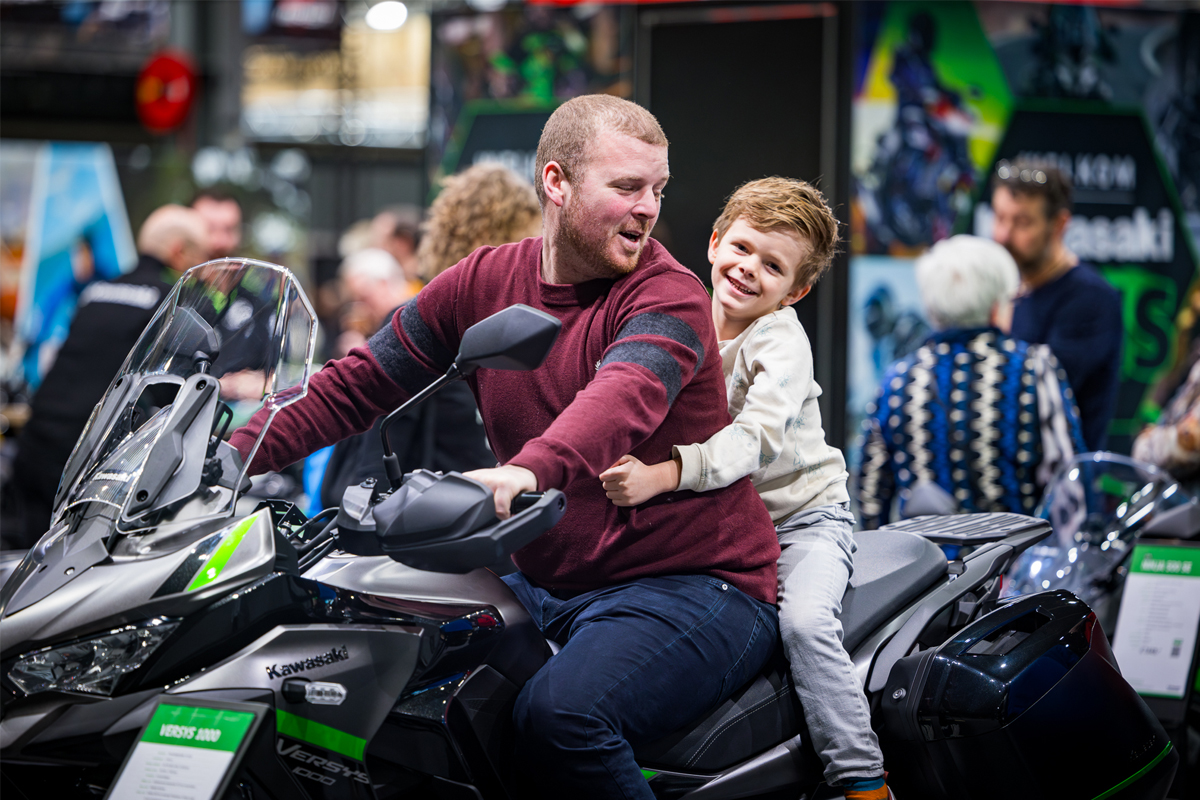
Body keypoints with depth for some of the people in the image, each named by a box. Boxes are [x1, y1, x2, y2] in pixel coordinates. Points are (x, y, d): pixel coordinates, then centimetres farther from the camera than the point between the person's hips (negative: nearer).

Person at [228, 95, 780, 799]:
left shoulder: (670, 295, -12)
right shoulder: (482, 282, 6)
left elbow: (626, 395, -34)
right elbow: (354, 386, 11)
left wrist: (530, 470, -55)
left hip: (696, 583, -6)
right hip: (546, 587, 6)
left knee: (560, 715, -32)